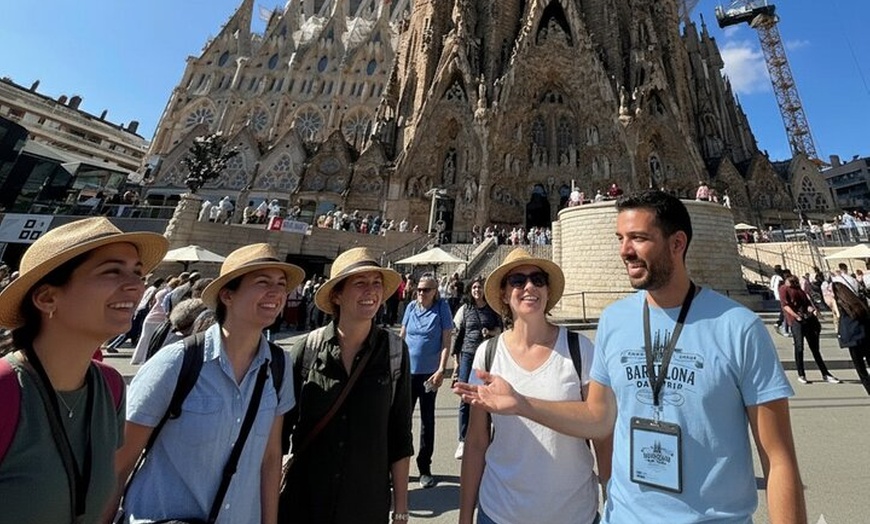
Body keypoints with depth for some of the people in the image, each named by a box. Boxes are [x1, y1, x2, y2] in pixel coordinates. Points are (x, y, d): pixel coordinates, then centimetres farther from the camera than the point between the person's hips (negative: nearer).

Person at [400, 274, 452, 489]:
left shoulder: (442, 309, -7)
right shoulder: (411, 307, 1)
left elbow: (446, 342, -9)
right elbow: (402, 337, 9)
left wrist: (441, 370, -16)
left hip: (429, 373, -3)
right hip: (407, 371, 3)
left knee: (427, 420, 12)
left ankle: (425, 468, 27)